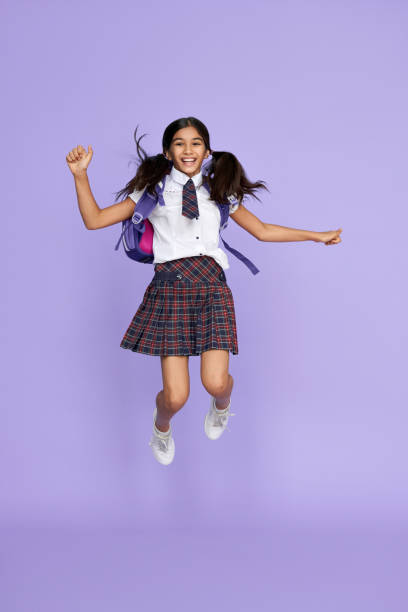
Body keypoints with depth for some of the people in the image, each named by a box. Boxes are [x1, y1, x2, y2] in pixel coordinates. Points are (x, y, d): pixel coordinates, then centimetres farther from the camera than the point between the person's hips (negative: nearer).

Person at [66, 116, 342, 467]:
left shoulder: (219, 191, 18)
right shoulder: (152, 190, 12)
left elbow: (262, 231, 25)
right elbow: (94, 220, 9)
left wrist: (317, 235, 25)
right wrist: (80, 175, -3)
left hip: (211, 283, 2)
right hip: (170, 285, -1)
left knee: (215, 383, -15)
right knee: (176, 397, -9)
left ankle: (222, 403, 26)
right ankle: (162, 425, 30)